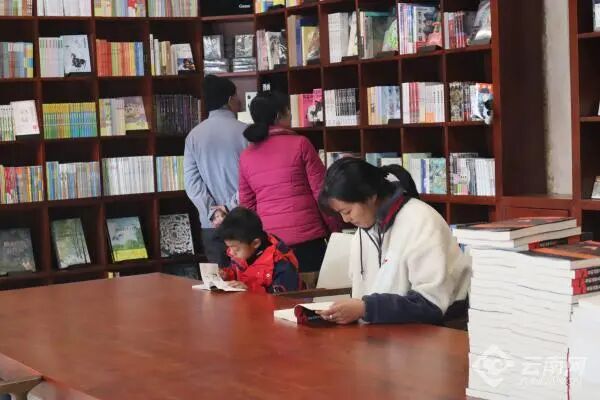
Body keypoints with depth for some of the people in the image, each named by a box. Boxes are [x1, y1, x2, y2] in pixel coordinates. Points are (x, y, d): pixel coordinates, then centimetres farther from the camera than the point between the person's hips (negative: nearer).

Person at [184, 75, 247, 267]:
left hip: (211, 224, 3)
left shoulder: (193, 135, 5)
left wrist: (213, 211, -7)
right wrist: (231, 208, -10)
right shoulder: (245, 132, -4)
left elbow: (192, 182, -2)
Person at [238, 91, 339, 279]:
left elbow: (246, 205, 12)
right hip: (306, 236, -4)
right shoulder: (300, 144, -4)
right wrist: (334, 230, 6)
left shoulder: (246, 156, 7)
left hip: (269, 241, 4)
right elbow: (322, 192, -4)